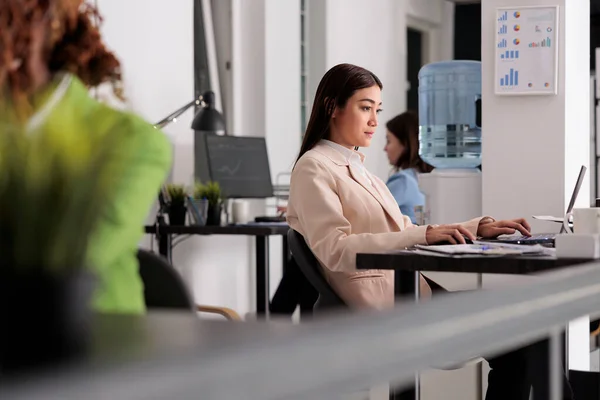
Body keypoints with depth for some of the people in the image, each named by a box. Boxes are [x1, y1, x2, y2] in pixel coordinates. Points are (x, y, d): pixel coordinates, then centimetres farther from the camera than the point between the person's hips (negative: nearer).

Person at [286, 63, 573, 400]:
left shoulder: (356, 168, 22)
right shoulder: (314, 169, -5)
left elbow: (405, 232, 19)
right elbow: (336, 250, -19)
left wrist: (480, 228, 5)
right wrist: (425, 234, -27)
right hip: (382, 304, -8)